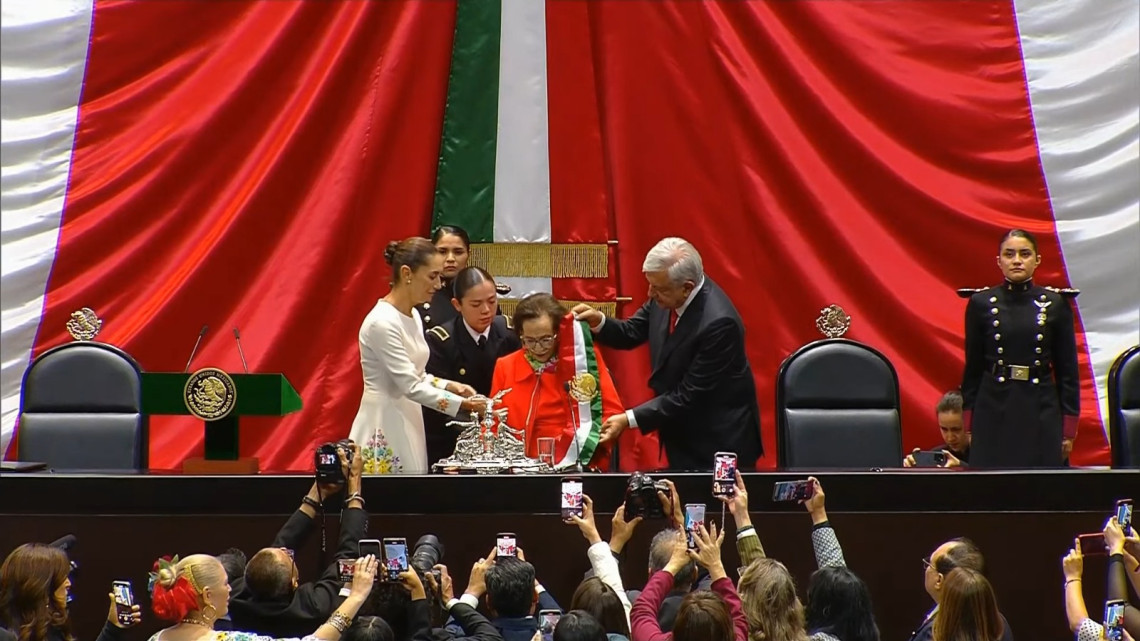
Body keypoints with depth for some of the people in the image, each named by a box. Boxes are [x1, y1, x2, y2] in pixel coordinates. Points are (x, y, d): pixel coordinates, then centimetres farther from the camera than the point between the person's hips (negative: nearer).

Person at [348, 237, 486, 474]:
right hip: (384, 426, -9)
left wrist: (449, 385, 1)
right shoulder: (382, 322, -18)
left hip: (407, 421, 9)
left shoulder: (413, 316, 10)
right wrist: (462, 404, -22)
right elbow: (410, 386, -21)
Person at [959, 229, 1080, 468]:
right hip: (993, 412, 0)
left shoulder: (1055, 304, 2)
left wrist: (1069, 429, 2)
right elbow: (973, 368, 7)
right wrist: (968, 424, 4)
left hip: (1041, 413, 0)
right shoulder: (981, 303, 2)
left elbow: (1068, 370, 5)